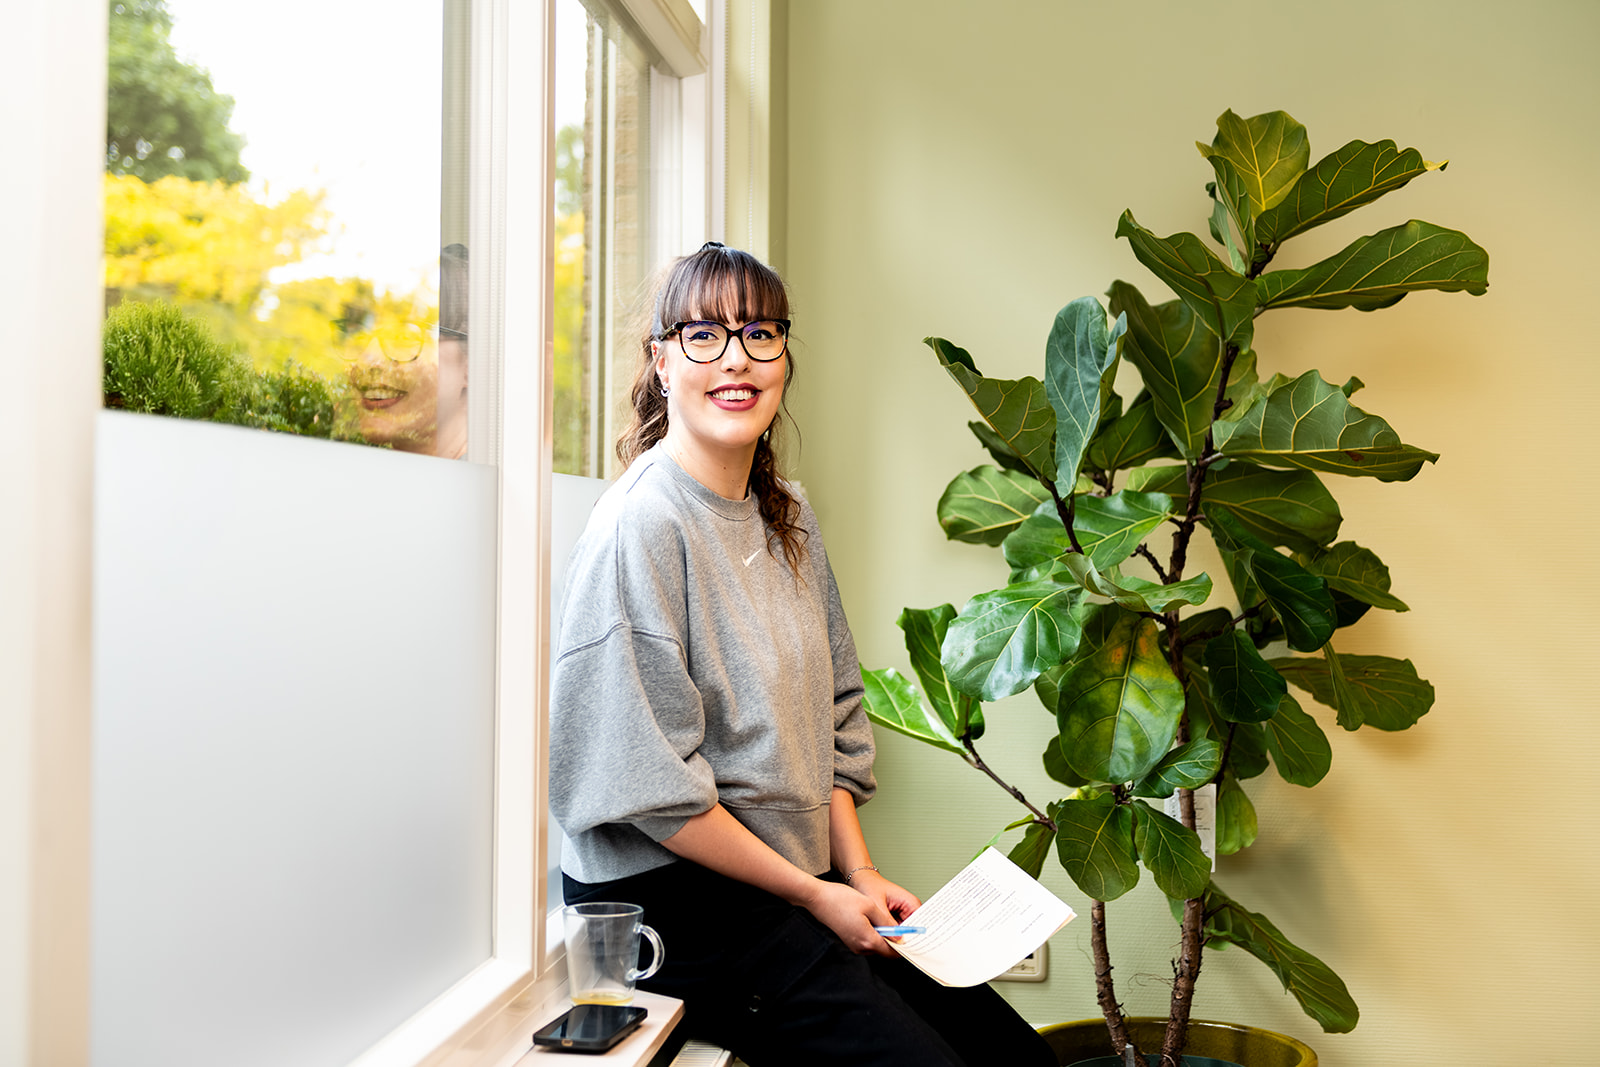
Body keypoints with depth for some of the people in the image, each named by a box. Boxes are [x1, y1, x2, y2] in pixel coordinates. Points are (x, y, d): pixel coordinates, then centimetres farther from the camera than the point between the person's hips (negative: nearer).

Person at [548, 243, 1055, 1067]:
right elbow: (644, 780, -19)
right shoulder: (641, 525, -17)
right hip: (668, 898, -7)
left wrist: (858, 872, 4)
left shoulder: (787, 520, 9)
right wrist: (811, 893, -13)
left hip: (798, 886, 8)